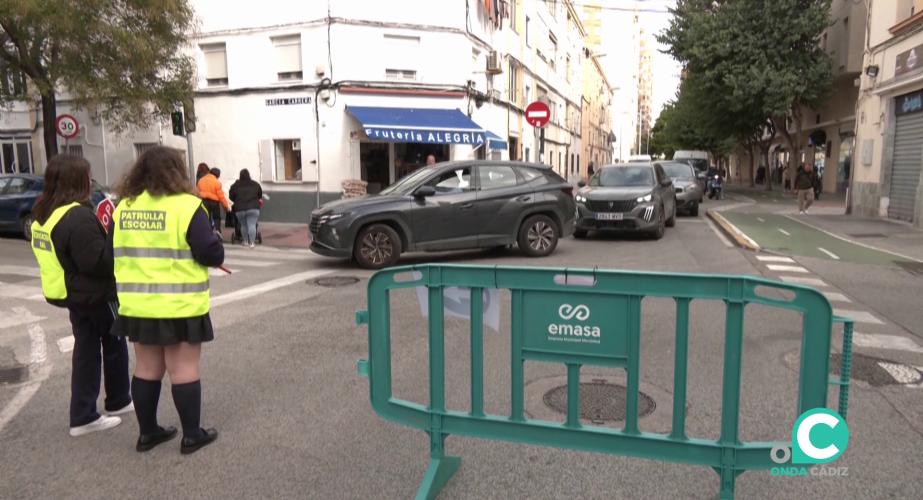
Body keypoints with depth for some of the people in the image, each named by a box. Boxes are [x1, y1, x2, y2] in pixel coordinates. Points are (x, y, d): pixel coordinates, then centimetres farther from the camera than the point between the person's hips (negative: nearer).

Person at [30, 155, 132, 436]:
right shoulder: (78, 216, -24)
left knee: (86, 351, 13)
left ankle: (82, 416, 15)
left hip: (72, 294, 8)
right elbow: (97, 260, -28)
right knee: (114, 346, 12)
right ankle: (118, 401, 28)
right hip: (95, 295, -8)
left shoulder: (44, 214, 7)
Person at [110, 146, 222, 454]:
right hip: (179, 306, -5)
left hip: (137, 305, 6)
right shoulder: (186, 206, -14)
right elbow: (213, 255, -17)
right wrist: (215, 251, 5)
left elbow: (114, 255, 11)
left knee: (147, 369, 17)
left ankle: (147, 432, 28)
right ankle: (192, 435, 14)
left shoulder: (123, 207, 5)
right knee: (184, 370, 5)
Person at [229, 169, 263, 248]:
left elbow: (231, 197, 11)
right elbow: (260, 195, 19)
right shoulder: (255, 184, 8)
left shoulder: (235, 186, 5)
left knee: (243, 225, 15)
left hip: (240, 209, 1)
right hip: (253, 208, -1)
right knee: (252, 225, -5)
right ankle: (252, 242, -12)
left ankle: (245, 241, 24)